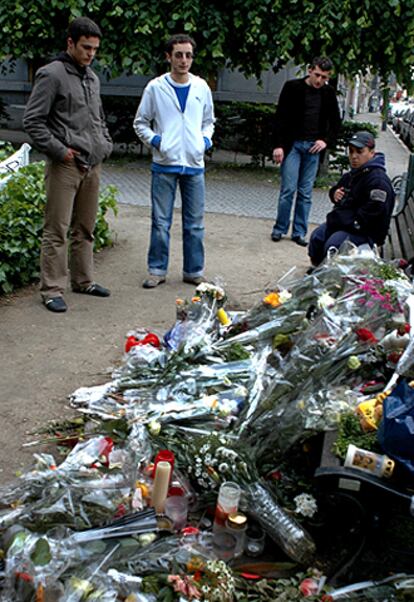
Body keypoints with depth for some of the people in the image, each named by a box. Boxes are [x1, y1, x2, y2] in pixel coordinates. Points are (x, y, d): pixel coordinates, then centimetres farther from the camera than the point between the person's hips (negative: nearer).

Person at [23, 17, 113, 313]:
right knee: (57, 230, -5)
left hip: (93, 166, 8)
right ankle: (53, 290, 2)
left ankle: (84, 280, 26)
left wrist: (106, 144, 13)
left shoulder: (92, 78, 16)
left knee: (86, 229, 15)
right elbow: (33, 120, -11)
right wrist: (59, 150, -14)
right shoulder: (52, 75, -8)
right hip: (65, 166, -8)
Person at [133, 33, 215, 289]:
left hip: (194, 164, 2)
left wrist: (206, 139, 2)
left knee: (195, 223, 8)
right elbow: (140, 123, 7)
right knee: (161, 222, 3)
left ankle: (194, 270, 19)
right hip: (164, 164, -2)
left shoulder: (202, 87, 7)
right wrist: (154, 140, -9)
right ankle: (157, 270, 15)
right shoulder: (155, 87, -1)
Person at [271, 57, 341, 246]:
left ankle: (299, 232, 11)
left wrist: (326, 140, 1)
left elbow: (335, 121, 17)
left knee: (305, 193, 4)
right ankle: (279, 229, 9)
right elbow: (280, 117, -4)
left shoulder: (329, 93, 7)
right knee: (288, 189, -5)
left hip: (313, 147, 3)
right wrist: (278, 145, -10)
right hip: (292, 145, -3)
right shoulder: (293, 87, -3)